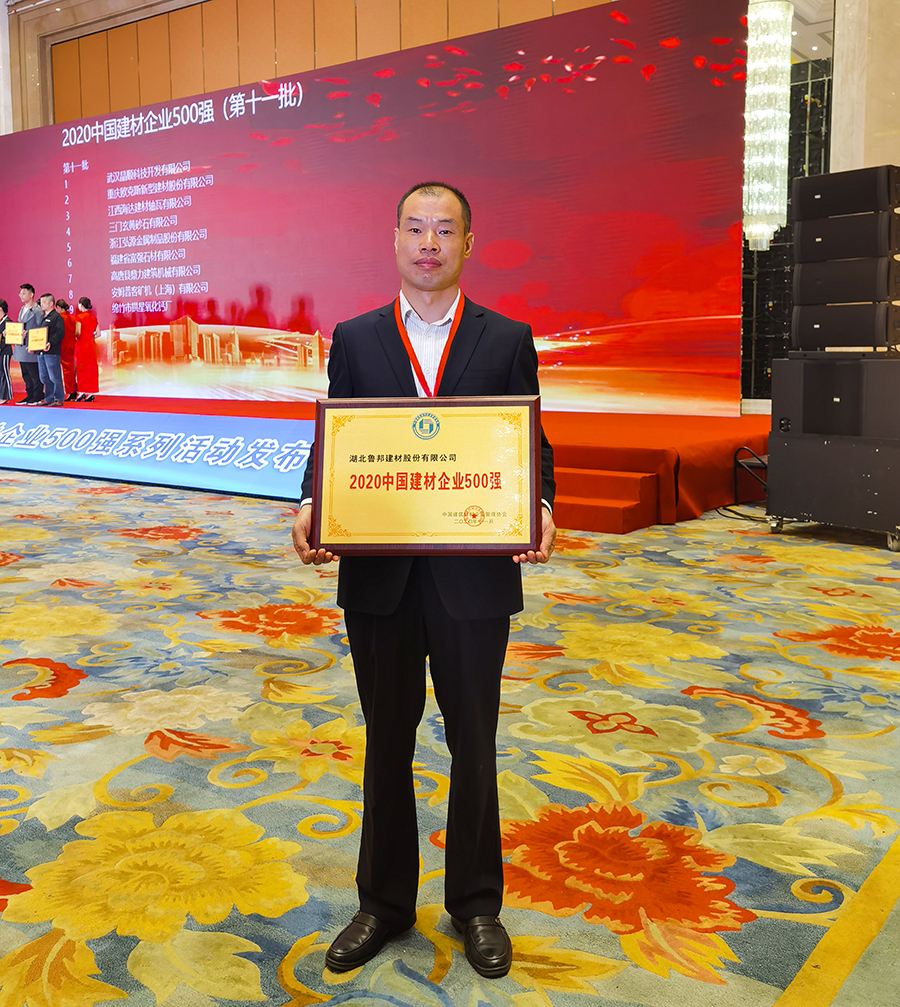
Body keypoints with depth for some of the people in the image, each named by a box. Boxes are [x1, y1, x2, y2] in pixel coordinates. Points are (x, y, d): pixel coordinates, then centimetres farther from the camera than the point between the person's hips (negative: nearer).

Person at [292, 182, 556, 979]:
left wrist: (540, 509, -20)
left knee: (474, 742, 13)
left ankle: (475, 903, 33)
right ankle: (385, 901, 34)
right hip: (378, 574, 2)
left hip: (474, 575, -1)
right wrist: (311, 507, -15)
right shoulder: (355, 340, 5)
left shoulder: (508, 340, 2)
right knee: (387, 741, 15)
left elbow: (532, 447, 1)